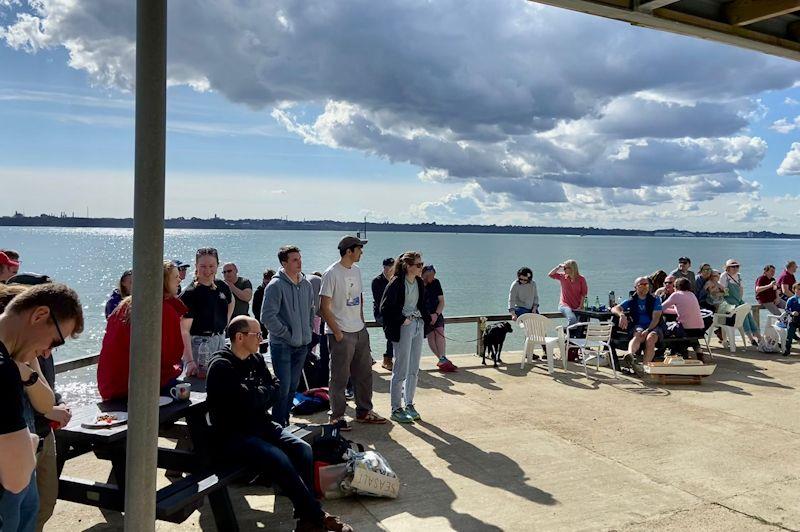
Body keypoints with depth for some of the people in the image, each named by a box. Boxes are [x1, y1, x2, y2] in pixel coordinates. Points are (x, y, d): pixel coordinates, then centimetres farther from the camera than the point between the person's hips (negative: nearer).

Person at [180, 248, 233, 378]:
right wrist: (189, 361, -30)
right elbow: (184, 330, -21)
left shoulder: (222, 286, 5)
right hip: (198, 344, -6)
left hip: (220, 342, 6)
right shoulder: (189, 294, -14)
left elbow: (231, 302, 30)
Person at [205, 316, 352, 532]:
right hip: (232, 435, -8)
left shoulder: (256, 359, 10)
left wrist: (256, 394, -10)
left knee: (303, 449, -14)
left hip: (260, 425, 8)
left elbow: (274, 389, 9)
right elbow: (247, 400, -24)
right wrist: (264, 392, -4)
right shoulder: (221, 366, -15)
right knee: (280, 459, -28)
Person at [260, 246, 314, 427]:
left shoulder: (306, 284, 7)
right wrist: (286, 334, -15)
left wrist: (309, 330, 12)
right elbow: (267, 316, -19)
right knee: (283, 388, -6)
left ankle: (285, 421, 31)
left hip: (302, 344, 7)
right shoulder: (276, 285, -15)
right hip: (282, 345, -7)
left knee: (293, 386, 16)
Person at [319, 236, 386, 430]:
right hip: (341, 334, -8)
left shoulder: (356, 270, 10)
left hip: (360, 331, 8)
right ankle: (337, 416, 14)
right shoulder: (332, 273, -14)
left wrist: (361, 322, 12)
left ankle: (364, 411, 28)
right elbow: (324, 307, -15)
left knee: (364, 374, 15)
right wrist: (337, 332, -16)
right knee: (339, 377, 1)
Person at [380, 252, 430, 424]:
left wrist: (425, 318, 7)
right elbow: (385, 308, -15)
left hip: (418, 325, 8)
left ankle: (409, 404, 25)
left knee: (414, 370, 12)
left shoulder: (419, 283, 9)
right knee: (401, 371, -3)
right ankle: (396, 409, 8)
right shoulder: (396, 283, -14)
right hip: (403, 328, -7)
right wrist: (402, 320, -15)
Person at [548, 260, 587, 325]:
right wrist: (559, 267, -5)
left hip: (577, 307, 1)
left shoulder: (581, 279, -1)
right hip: (564, 305, -1)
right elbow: (550, 275, 3)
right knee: (572, 319, -28)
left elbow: (584, 293, 0)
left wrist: (581, 306, -8)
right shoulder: (562, 276, 5)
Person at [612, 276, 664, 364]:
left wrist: (647, 330, -20)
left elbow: (656, 318, -1)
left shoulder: (655, 299, 11)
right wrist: (621, 315, -23)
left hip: (654, 327, 0)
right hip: (638, 326, 0)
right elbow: (614, 309, 2)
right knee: (638, 336, -35)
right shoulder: (631, 301, 15)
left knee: (650, 338, -35)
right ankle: (630, 355, -65)